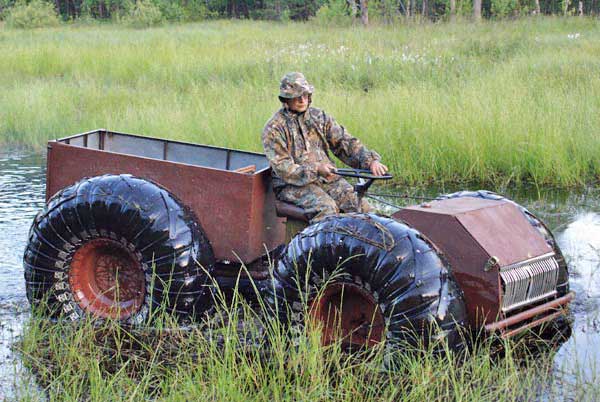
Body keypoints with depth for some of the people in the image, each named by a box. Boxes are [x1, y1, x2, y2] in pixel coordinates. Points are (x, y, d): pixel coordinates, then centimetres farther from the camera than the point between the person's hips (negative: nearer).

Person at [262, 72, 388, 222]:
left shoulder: (319, 117, 11)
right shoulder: (273, 128, -5)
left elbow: (344, 142, 6)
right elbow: (283, 169, -13)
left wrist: (371, 160, -12)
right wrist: (315, 170, -27)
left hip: (328, 177, 5)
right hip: (293, 184, -5)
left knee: (361, 206, -16)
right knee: (326, 209, -32)